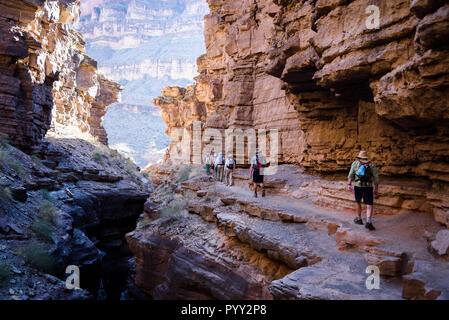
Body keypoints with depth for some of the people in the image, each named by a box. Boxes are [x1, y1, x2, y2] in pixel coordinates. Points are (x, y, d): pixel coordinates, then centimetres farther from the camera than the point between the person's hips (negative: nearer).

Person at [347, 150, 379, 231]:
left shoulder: (355, 163, 10)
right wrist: (376, 189, 11)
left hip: (358, 186, 0)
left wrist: (349, 185, -8)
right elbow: (376, 177, 8)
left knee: (358, 201, 23)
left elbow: (351, 174, -2)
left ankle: (359, 219, 32)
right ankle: (368, 222, -18)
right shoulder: (371, 164, 13)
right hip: (369, 187, 0)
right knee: (369, 205, 0)